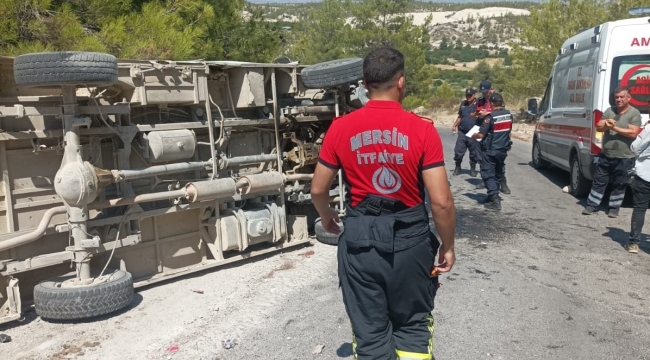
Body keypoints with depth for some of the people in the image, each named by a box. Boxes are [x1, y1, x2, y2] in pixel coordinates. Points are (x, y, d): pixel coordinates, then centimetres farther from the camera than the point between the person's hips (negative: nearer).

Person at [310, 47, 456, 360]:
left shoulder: (341, 128, -5)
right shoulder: (422, 129, -11)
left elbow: (318, 189, 3)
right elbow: (441, 201, -12)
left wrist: (326, 216, 23)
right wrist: (448, 246, 3)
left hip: (360, 237, 1)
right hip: (409, 236, -1)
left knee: (369, 331, 15)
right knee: (413, 324, 21)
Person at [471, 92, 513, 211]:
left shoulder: (491, 117, -18)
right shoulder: (509, 115, 3)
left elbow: (481, 134, -18)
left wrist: (473, 136, 2)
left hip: (490, 150, -7)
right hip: (503, 150, 7)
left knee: (488, 174, -1)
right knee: (497, 174, 18)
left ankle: (494, 199, -11)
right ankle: (493, 196, 28)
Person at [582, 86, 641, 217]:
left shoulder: (634, 113, -7)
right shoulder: (609, 111, 7)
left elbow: (633, 133, -17)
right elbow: (599, 127, 3)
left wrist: (614, 127, -20)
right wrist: (606, 125, -19)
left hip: (624, 158, -4)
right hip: (605, 156, 4)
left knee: (619, 185, 7)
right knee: (599, 181, 9)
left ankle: (614, 208, 18)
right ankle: (592, 206, 16)